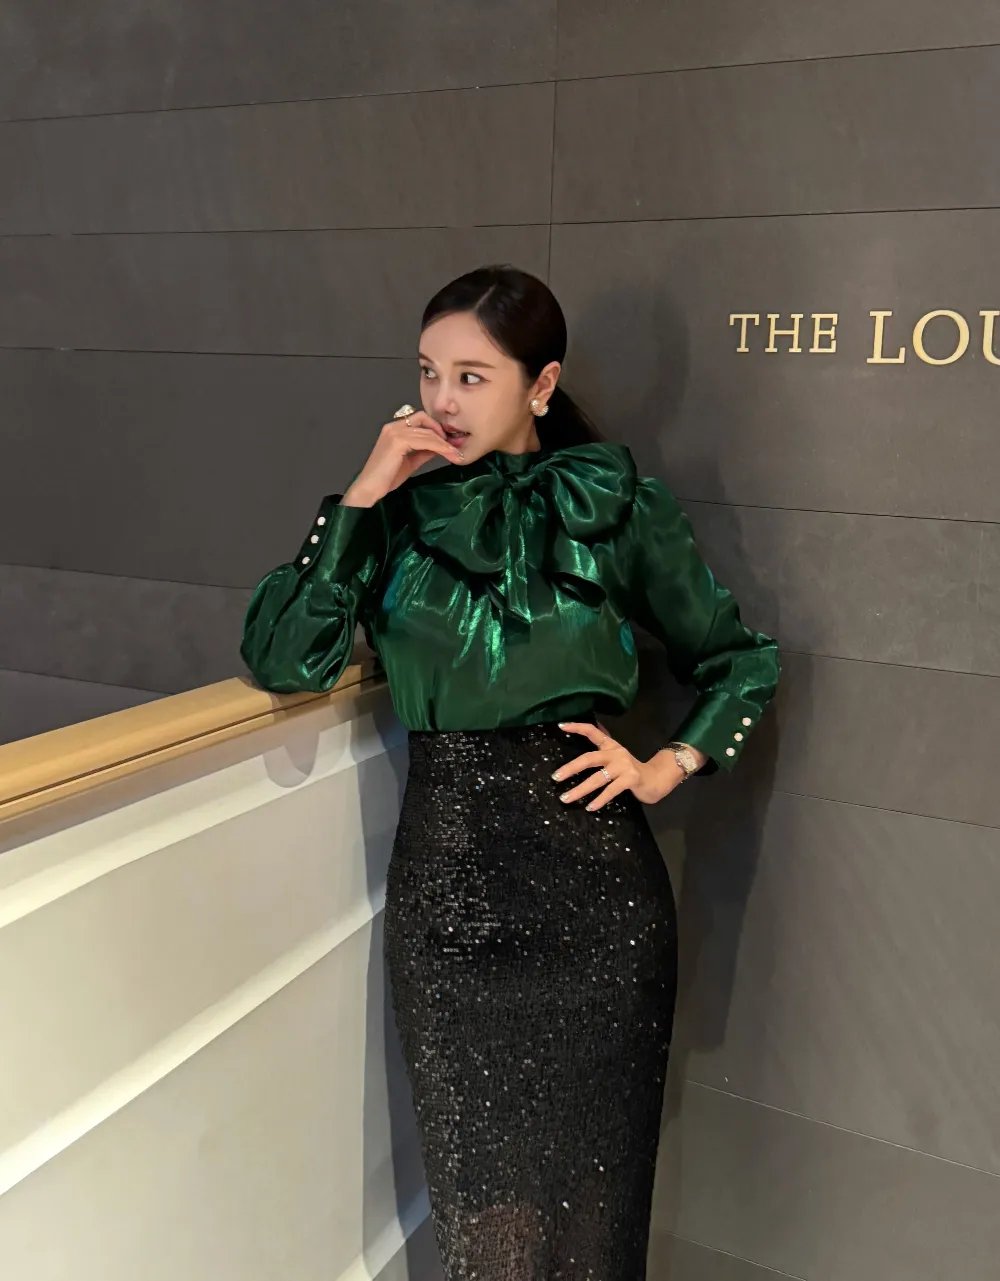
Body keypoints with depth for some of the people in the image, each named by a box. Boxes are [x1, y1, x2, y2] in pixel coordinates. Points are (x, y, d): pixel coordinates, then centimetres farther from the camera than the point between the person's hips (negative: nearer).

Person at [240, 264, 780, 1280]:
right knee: (476, 1173, 15)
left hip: (589, 863, -1)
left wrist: (666, 766, -4)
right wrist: (361, 497, -13)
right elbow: (282, 661, -11)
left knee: (588, 1163, 14)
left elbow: (740, 662, 10)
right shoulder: (397, 509, 1)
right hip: (443, 866, 1)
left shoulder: (618, 505, -1)